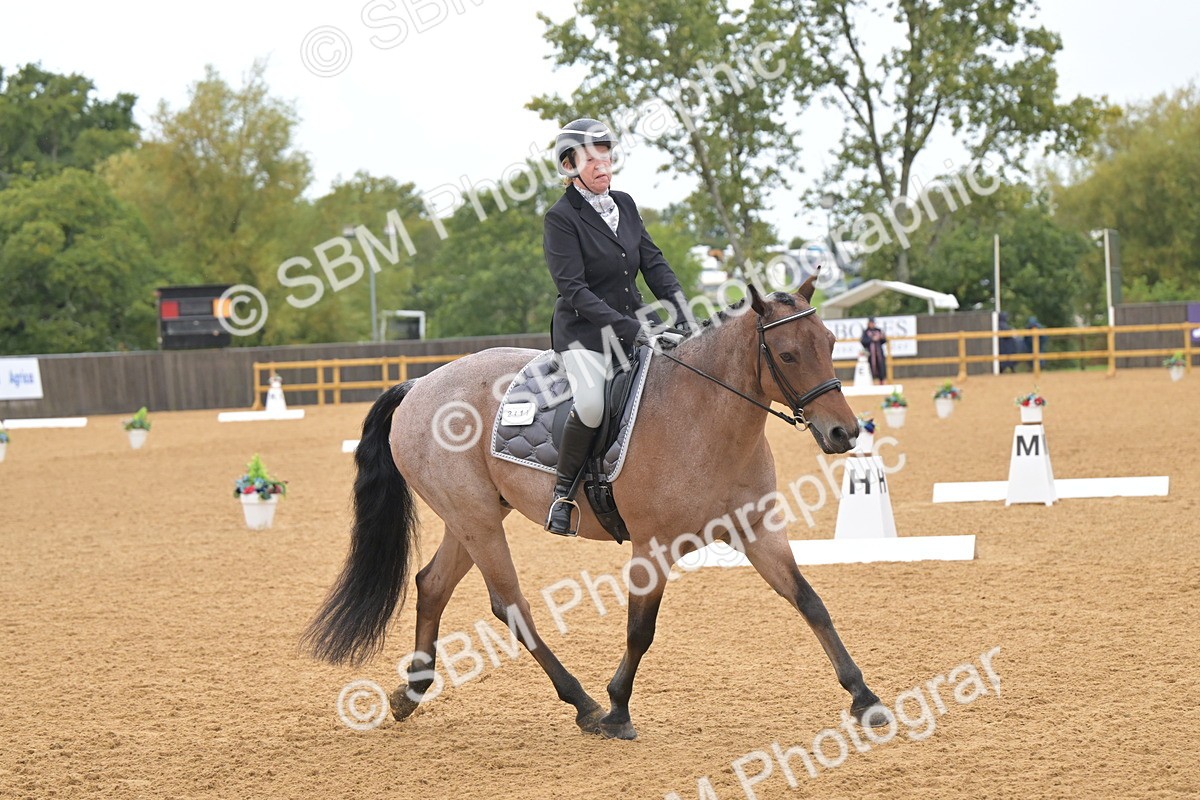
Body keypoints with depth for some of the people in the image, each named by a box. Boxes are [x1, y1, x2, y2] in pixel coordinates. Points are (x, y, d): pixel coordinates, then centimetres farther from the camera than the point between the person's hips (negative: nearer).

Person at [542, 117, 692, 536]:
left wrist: (680, 309, -6)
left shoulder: (624, 204, 10)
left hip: (634, 325, 7)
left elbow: (654, 262, 10)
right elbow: (574, 289, -17)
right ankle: (564, 490, -12)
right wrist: (627, 327, -24)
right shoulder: (561, 218, -11)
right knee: (591, 403, -33)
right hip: (583, 332, -7)